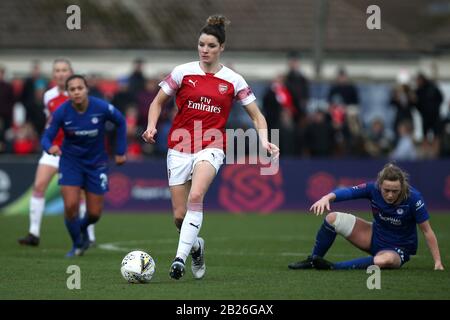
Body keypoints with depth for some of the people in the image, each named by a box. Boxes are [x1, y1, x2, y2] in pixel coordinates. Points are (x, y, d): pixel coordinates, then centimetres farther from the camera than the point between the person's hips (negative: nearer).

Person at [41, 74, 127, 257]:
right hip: (70, 161, -1)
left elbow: (120, 122, -1)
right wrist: (50, 147, -39)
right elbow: (47, 137, -15)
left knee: (94, 213, 3)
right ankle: (77, 244, 11)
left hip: (96, 163, 1)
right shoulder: (61, 112, -19)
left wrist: (121, 151, 1)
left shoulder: (101, 107, -20)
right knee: (70, 206, -16)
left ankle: (82, 227, 41)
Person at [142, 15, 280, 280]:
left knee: (196, 197, -30)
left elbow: (257, 116, 8)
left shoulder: (233, 80, 1)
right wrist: (152, 126, -7)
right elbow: (158, 102, 11)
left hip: (211, 148, -2)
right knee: (180, 216, 1)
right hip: (179, 149, 2)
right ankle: (196, 246, 34)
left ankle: (180, 258, -31)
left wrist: (264, 141, -10)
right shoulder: (183, 72, 1)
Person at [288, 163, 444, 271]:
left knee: (384, 260, -42)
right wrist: (327, 198, -46)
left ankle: (332, 267, -32)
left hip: (398, 250, -4)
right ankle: (313, 261, 7)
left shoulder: (413, 198, -26)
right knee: (333, 218, -10)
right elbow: (347, 192, -24)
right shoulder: (373, 189, -18)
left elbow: (427, 231, -20)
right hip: (375, 236, 4)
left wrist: (438, 262, -22)